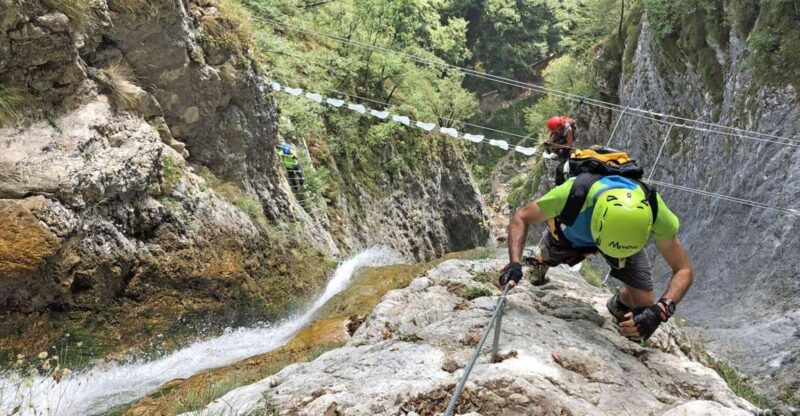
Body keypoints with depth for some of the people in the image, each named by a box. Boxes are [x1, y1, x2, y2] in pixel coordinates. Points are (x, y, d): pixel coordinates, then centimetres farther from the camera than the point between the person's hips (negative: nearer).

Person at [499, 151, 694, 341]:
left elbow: (684, 270, -32)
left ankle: (619, 304, 28)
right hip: (571, 234, 0)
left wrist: (660, 310, -51)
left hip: (626, 237, 0)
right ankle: (543, 261, 63)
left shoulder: (653, 210, -43)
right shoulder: (574, 193, -47)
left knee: (643, 308, -8)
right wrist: (515, 263, -46)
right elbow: (521, 217, -29)